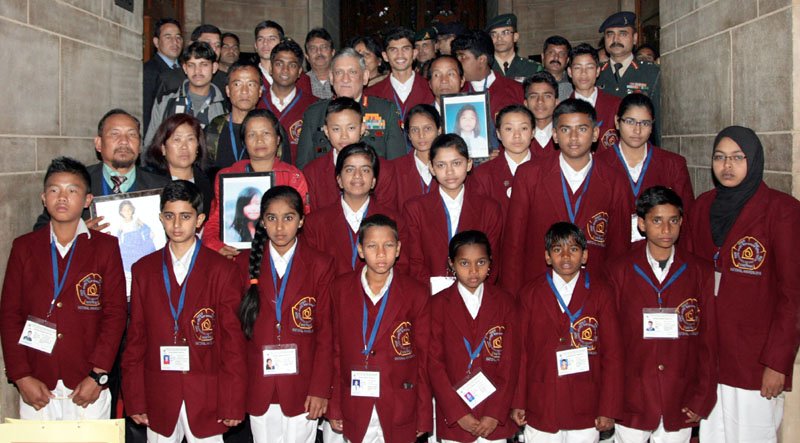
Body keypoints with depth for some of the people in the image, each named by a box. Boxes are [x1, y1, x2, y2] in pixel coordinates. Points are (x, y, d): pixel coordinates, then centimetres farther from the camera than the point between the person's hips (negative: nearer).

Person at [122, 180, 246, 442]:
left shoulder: (222, 270, -1)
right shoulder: (143, 270, 7)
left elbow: (233, 340, -4)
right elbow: (136, 337, 7)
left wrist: (232, 403, -7)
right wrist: (134, 399, 3)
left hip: (207, 400, -2)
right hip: (159, 399, 2)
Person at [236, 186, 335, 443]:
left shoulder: (320, 265, -1)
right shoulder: (245, 264, 4)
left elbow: (326, 331, -3)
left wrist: (320, 390, -8)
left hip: (302, 390, -1)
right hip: (259, 390, 2)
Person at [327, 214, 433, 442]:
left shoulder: (416, 294, -4)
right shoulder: (340, 289, 0)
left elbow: (424, 360, -1)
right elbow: (335, 351, 2)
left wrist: (424, 419, 1)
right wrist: (334, 409, 3)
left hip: (400, 413, -1)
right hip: (355, 412, 1)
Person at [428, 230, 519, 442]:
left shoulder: (505, 302, 2)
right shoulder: (438, 304, -1)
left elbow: (510, 362, -1)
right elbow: (434, 363, -4)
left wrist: (496, 413, -8)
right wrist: (457, 412, -10)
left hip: (495, 416, 1)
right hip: (453, 417, -1)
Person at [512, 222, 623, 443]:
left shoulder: (600, 292, -2)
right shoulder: (530, 294, 1)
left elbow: (613, 353, -3)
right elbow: (520, 351, 2)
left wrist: (609, 409, -5)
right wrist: (518, 402, 2)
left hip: (585, 412, -1)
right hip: (539, 410, 1)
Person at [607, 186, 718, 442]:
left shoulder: (700, 272, 2)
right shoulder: (620, 271, 0)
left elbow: (708, 339, 3)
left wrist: (703, 398, 0)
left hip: (681, 402, 1)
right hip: (632, 400, 0)